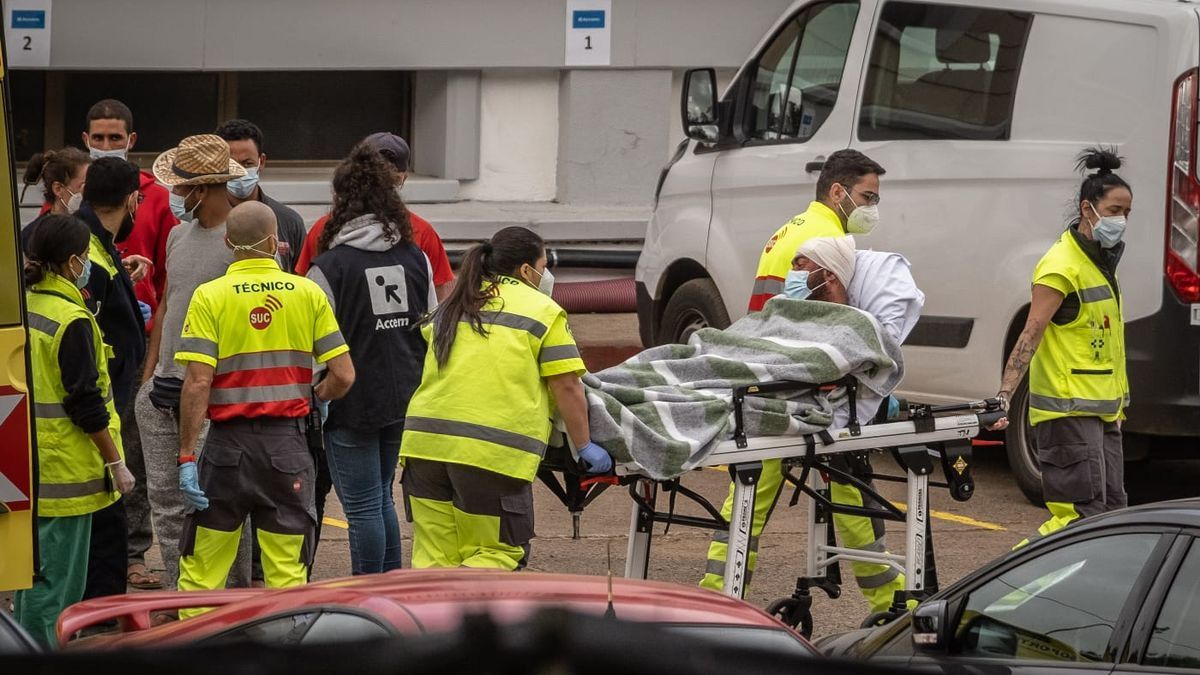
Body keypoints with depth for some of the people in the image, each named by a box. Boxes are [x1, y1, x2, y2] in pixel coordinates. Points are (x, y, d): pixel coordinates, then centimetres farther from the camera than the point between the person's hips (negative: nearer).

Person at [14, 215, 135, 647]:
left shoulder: (23, 306, 5)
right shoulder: (71, 320, -18)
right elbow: (85, 404, -18)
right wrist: (116, 463, -11)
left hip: (27, 466, 8)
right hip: (65, 466, -8)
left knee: (33, 570, 17)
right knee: (57, 580, -3)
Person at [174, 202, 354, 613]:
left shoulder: (210, 297, -6)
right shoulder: (308, 294, 0)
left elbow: (198, 383, -13)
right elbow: (343, 375, -2)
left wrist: (186, 456, -10)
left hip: (228, 443, -1)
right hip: (287, 445, 1)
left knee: (201, 566, 9)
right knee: (287, 570, 7)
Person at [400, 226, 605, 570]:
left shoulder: (451, 308, 22)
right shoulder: (543, 312, 6)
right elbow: (567, 389, 1)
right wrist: (585, 446, 8)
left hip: (424, 438, 5)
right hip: (494, 450, -5)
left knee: (434, 555, 9)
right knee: (498, 553, 3)